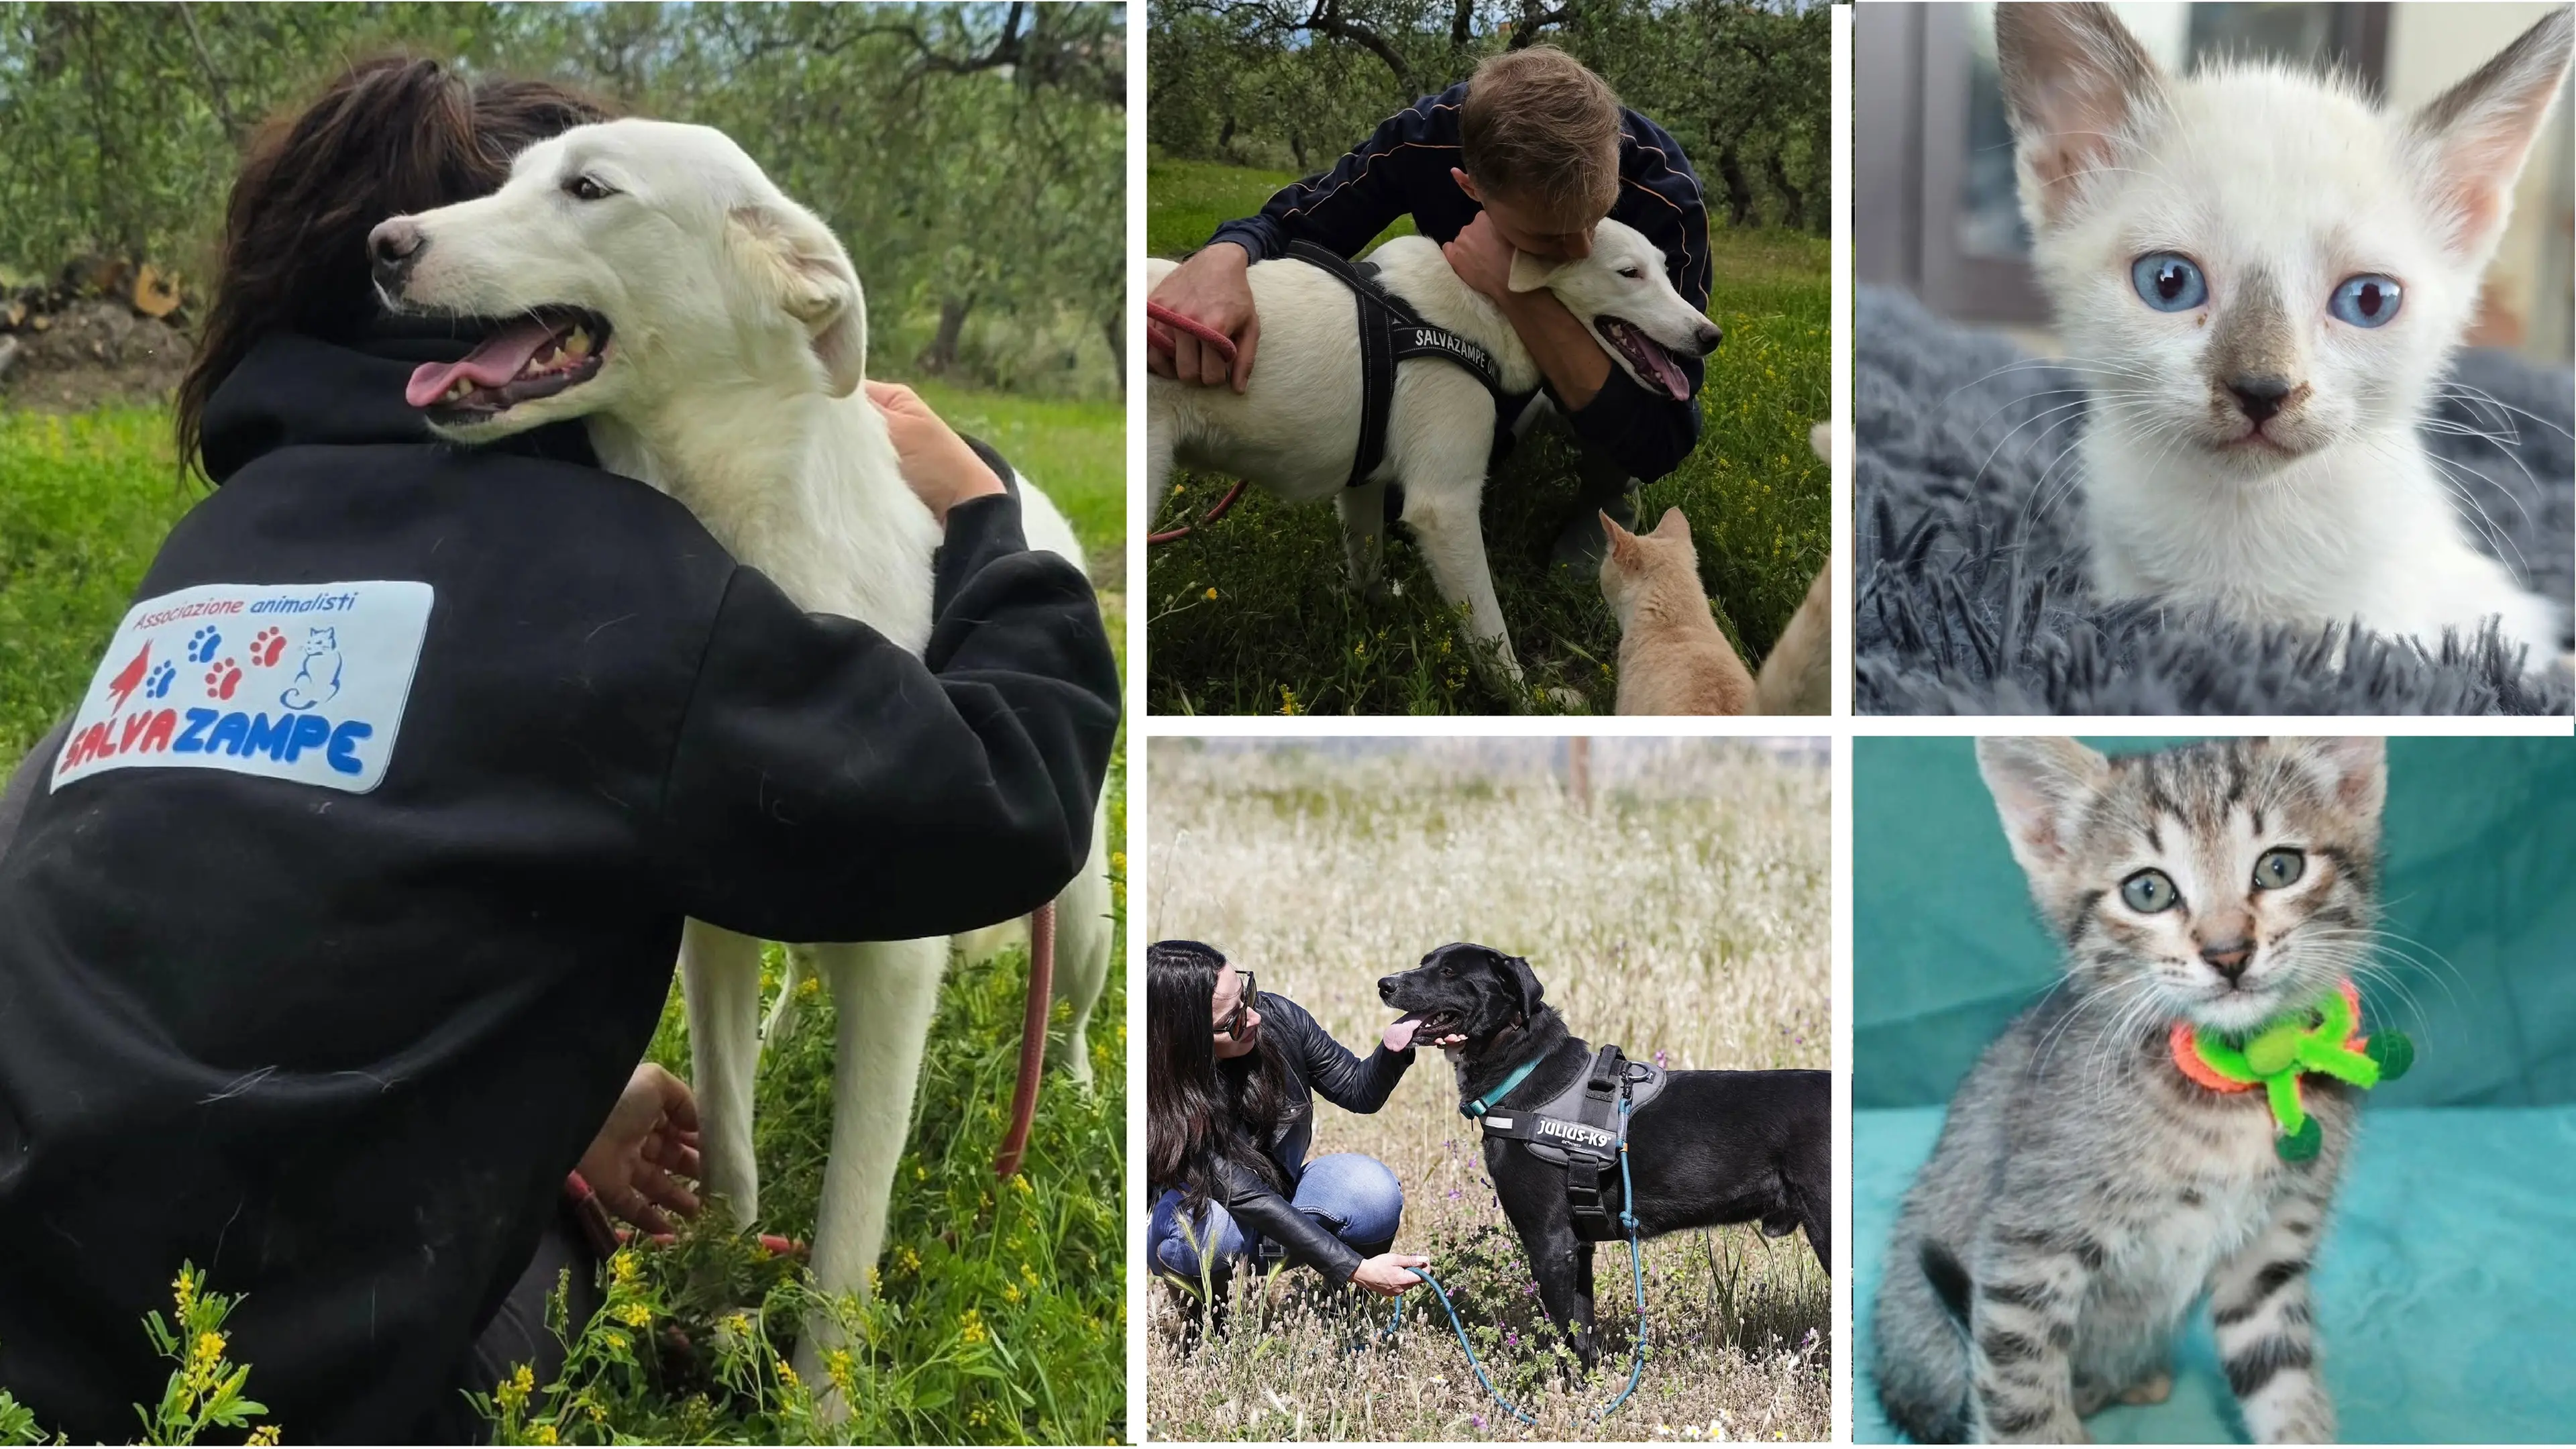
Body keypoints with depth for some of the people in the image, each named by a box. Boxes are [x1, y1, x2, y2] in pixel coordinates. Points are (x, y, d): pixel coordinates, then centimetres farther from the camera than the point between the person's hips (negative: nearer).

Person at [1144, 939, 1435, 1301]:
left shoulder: (1278, 1018, -17)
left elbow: (1359, 1091, -4)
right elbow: (1248, 1198, -34)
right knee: (1210, 1229, -39)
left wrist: (1394, 1047, -28)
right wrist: (1355, 1269, -38)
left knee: (1372, 1189, -25)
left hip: (1283, 1196, 4)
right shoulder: (1165, 1098, -30)